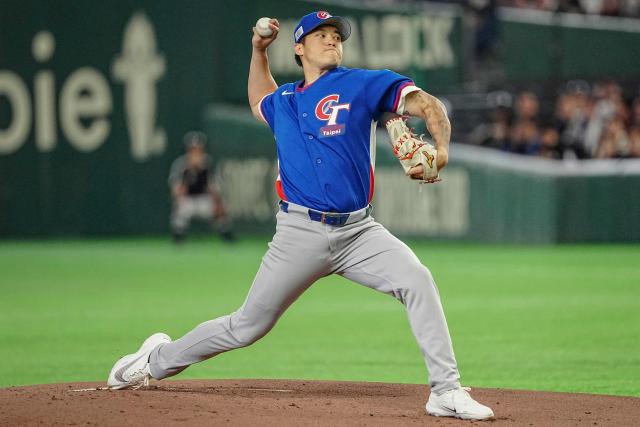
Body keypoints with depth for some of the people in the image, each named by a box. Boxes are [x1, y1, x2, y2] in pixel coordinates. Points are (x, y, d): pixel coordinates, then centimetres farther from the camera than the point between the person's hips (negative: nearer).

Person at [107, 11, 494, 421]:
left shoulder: (362, 85, 1)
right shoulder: (283, 102, 13)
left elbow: (428, 105, -9)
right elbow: (259, 103, 40)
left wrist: (441, 150, -28)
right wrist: (259, 51, 27)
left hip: (358, 231, -1)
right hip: (301, 232, 1)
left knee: (417, 280, -24)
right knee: (247, 327, 5)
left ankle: (447, 391, -19)